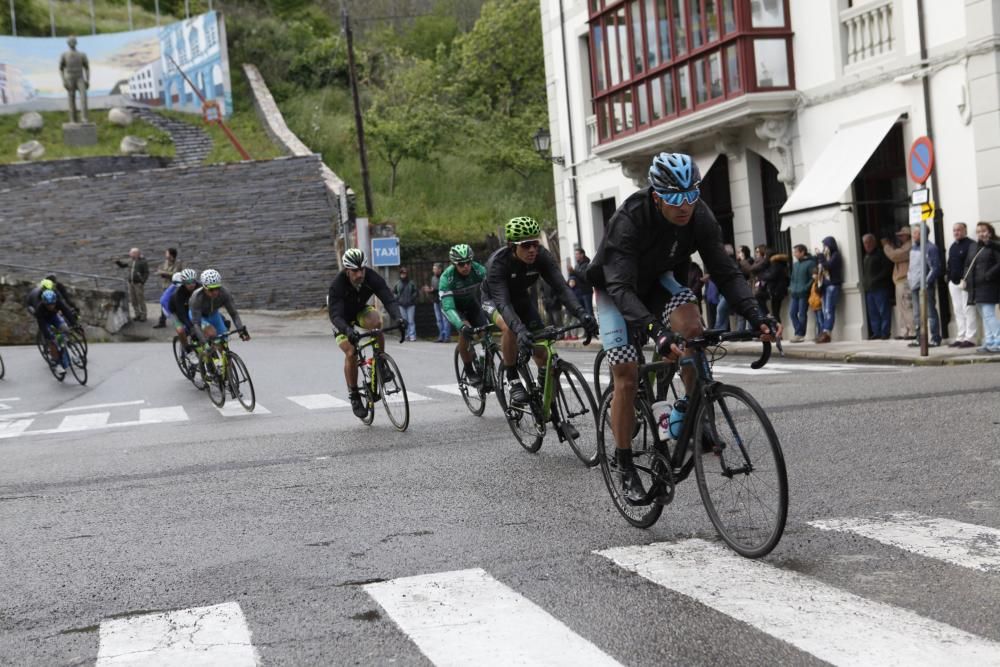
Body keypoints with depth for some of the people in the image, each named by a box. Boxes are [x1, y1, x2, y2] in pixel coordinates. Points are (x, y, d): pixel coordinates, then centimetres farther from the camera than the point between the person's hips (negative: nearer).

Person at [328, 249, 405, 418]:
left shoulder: (371, 277, -26)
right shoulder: (337, 285, -33)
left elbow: (388, 299, -33)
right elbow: (335, 316, -40)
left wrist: (398, 317, -53)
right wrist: (348, 330, -60)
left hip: (361, 311, 2)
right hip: (343, 319, -2)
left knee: (375, 321, -33)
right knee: (351, 353, -20)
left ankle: (380, 363, -15)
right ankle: (354, 396, -2)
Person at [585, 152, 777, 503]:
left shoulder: (699, 217, -22)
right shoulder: (629, 220, -36)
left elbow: (726, 272, -21)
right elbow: (621, 287, -43)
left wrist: (756, 316, -37)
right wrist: (656, 332, -57)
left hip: (658, 282, 3)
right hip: (617, 292, -3)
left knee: (690, 323, -29)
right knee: (626, 375, -12)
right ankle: (625, 467, 3)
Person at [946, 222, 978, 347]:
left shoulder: (971, 245, -8)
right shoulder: (952, 247, 18)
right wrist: (949, 279, 15)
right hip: (954, 282, 8)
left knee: (968, 310, -8)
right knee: (958, 311, 9)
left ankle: (970, 338, -7)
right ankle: (960, 337, 13)